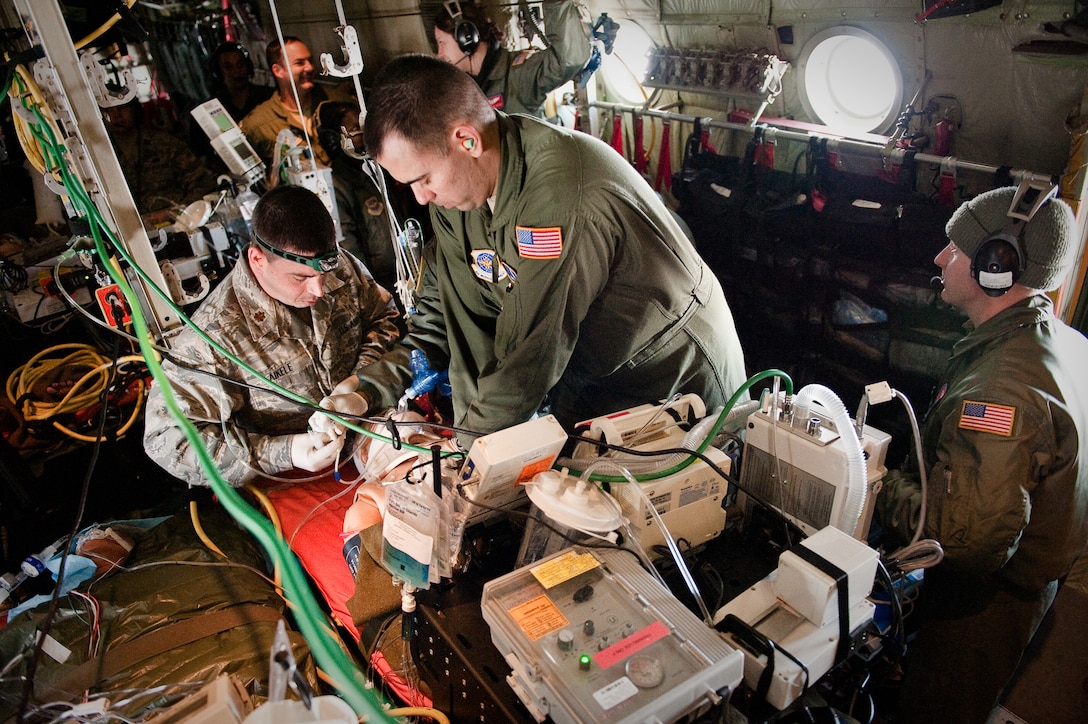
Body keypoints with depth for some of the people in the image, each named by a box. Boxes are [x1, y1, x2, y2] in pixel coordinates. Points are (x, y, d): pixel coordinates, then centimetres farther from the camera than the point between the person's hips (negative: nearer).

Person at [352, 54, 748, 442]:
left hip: (678, 375, -6)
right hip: (589, 373, 6)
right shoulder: (456, 176, -9)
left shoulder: (562, 200, -37)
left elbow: (529, 355, -33)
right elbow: (445, 308, -4)